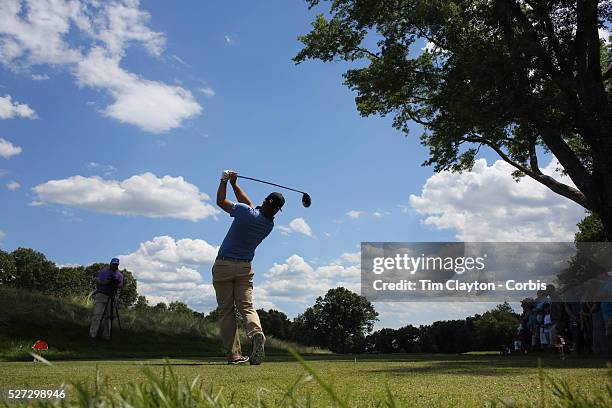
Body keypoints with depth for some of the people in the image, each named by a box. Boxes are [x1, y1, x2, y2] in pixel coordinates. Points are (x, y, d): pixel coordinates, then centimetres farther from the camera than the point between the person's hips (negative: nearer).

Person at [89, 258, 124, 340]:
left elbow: (121, 284, 0)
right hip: (101, 295, -3)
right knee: (97, 314, -11)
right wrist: (106, 282, -19)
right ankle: (93, 334, -12)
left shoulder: (119, 274, 12)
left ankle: (106, 335, 7)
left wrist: (116, 285, -22)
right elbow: (97, 282, -1)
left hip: (111, 297, 3)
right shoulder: (103, 271, 5)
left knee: (108, 316, 3)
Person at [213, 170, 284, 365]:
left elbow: (220, 201, -3)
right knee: (247, 305, 1)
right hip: (245, 268, 4)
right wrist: (234, 183, 19)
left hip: (224, 265, -3)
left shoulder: (245, 212, -18)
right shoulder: (270, 225, 1)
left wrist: (224, 180, 11)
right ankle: (256, 332, -31)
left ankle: (233, 354, -2)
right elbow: (249, 204, 14)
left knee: (226, 311, 2)